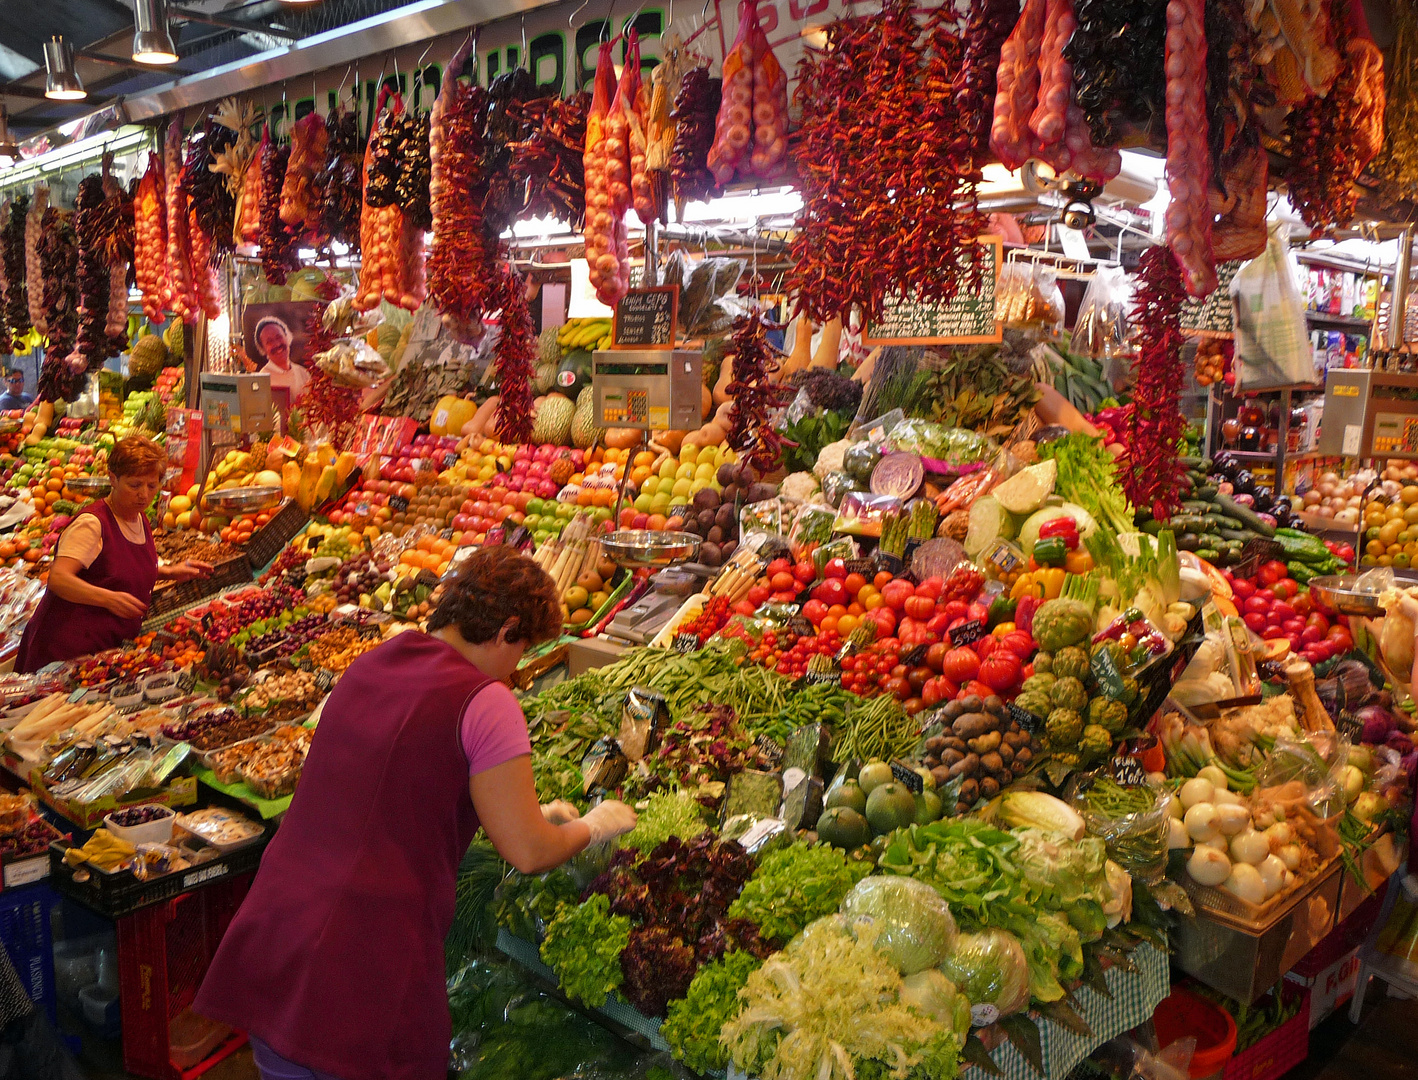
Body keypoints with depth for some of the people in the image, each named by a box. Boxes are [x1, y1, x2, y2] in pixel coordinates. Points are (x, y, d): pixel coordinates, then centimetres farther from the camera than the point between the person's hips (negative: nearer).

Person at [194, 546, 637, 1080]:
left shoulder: (366, 667, 12)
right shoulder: (484, 702, -12)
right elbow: (529, 853, -9)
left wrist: (529, 812, 29)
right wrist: (592, 826, 12)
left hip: (268, 936, 7)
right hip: (365, 975, -7)